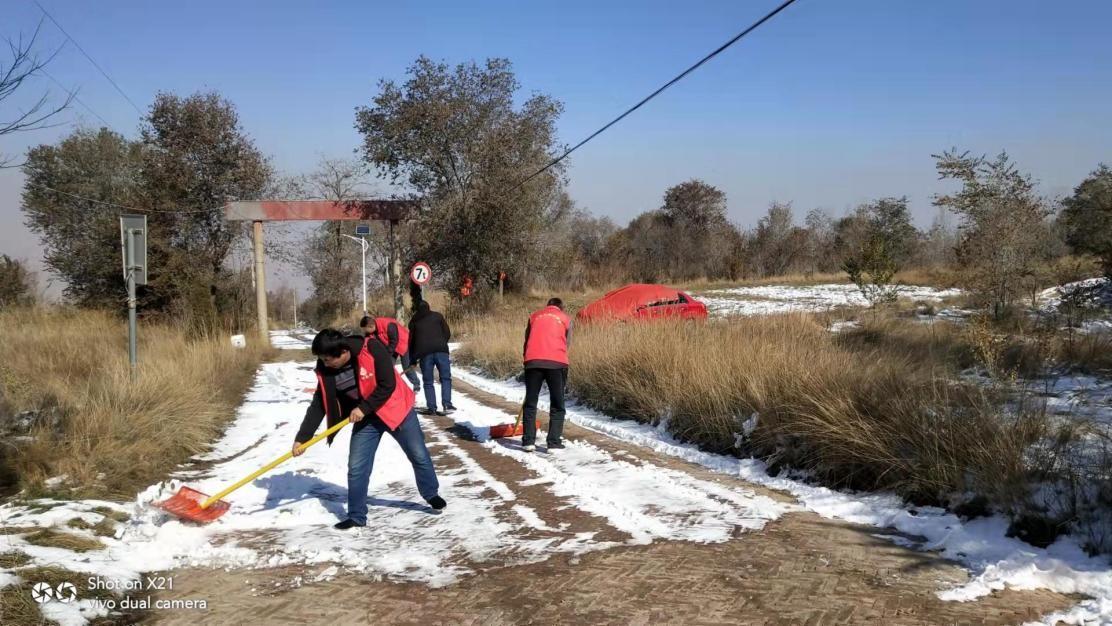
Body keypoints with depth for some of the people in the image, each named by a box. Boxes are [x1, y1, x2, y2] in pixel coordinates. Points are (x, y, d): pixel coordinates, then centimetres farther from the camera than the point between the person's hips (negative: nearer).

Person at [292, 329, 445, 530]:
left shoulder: (372, 349, -28)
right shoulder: (326, 371, -12)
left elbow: (388, 385, -26)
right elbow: (318, 406, -7)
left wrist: (363, 408, -26)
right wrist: (301, 438, -12)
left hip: (396, 409, -4)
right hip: (366, 419, 4)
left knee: (419, 456, 8)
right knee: (356, 468, -2)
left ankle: (432, 494, 32)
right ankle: (356, 516, 13)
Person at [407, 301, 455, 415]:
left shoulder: (414, 321, 18)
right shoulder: (437, 316, 16)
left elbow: (411, 340, 17)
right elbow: (447, 333, 11)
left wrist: (413, 359, 23)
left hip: (424, 353, 1)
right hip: (440, 350, -1)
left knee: (428, 381, 8)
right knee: (445, 378, 1)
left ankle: (431, 407, 2)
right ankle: (447, 405, -12)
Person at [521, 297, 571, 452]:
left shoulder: (534, 316, 25)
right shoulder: (565, 318, 19)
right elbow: (567, 343, 16)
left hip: (533, 361, 2)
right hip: (556, 362, -2)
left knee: (530, 402, 10)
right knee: (557, 404, 7)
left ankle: (528, 441, 8)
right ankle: (554, 443, 3)